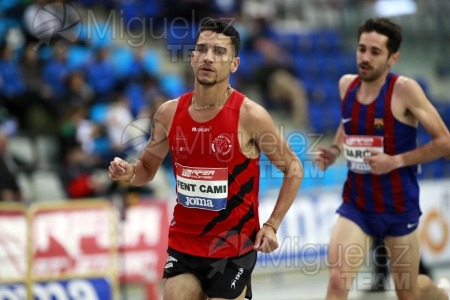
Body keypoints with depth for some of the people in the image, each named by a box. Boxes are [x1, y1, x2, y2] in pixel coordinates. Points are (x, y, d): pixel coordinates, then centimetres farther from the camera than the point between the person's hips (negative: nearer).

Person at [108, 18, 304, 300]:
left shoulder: (250, 116, -13)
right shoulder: (169, 113, -1)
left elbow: (293, 169, -2)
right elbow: (147, 168, 14)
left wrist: (271, 226, -8)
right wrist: (129, 172, -10)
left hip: (232, 248, -4)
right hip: (183, 245, 4)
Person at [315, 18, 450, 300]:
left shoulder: (404, 89, -17)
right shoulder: (347, 85, -1)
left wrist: (396, 161, -22)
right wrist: (334, 150, 3)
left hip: (399, 208, -3)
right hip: (356, 205, 3)